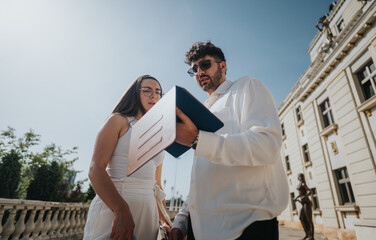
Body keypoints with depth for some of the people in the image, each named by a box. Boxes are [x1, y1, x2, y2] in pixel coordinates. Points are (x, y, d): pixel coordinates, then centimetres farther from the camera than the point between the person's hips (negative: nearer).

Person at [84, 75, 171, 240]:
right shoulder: (118, 120, 0)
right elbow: (96, 170, -12)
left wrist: (166, 222, 11)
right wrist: (122, 210, -23)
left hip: (148, 211, 5)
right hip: (112, 206, -5)